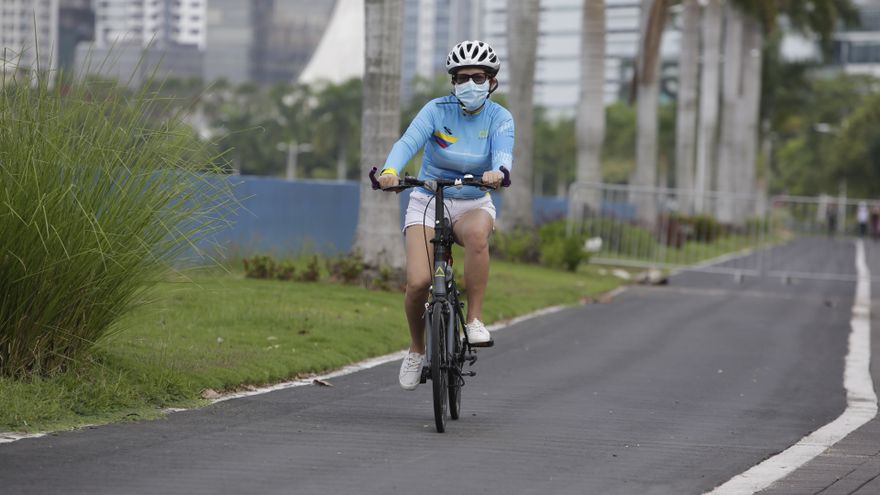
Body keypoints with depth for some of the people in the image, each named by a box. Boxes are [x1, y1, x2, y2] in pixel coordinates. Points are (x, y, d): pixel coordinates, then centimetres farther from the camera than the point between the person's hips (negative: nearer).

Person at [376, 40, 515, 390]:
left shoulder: (499, 118, -4)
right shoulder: (437, 110, -8)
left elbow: (504, 151, -23)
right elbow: (408, 142, -24)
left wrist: (498, 172, -48)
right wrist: (391, 170, -46)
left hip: (473, 204, 1)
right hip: (428, 202, 0)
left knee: (477, 233, -38)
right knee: (418, 282, -20)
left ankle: (474, 320, -25)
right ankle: (416, 349, 9)